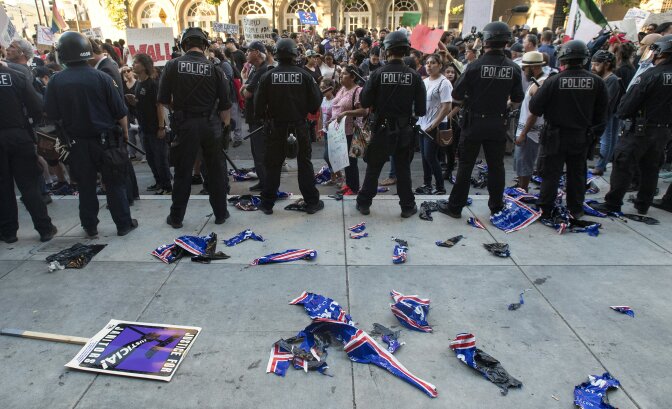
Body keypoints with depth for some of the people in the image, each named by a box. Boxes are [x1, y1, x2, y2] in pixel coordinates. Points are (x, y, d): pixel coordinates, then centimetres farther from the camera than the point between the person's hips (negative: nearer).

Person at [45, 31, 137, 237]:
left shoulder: (56, 81, -7)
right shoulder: (101, 77, -11)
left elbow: (52, 115, -1)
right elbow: (120, 112, -8)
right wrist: (125, 133, 6)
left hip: (77, 143, 2)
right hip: (106, 140, -2)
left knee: (86, 186, 13)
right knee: (115, 184, 8)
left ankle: (90, 227, 22)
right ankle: (124, 224, 14)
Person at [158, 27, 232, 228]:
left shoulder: (173, 65, -4)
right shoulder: (214, 68, -4)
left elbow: (163, 99, -3)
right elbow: (225, 104, -3)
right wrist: (225, 125, 11)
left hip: (185, 124, 0)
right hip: (211, 125, 0)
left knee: (183, 172, 10)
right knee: (216, 171, 13)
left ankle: (176, 217, 21)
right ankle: (220, 213, 22)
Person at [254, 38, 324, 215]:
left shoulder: (268, 76, -6)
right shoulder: (305, 75, -6)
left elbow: (259, 105, -4)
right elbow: (315, 103, -5)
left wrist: (266, 116, 14)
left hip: (277, 127, 0)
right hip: (300, 126, 0)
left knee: (273, 165, 10)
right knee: (305, 164, 10)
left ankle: (267, 203, 17)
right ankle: (312, 202, 15)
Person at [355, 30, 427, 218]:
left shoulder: (378, 74, -10)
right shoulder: (414, 76, -6)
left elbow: (364, 102, -9)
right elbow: (421, 109, -5)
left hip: (381, 129, -1)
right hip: (405, 130, 1)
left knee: (373, 168, 12)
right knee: (403, 169, 13)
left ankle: (364, 203, 21)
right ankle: (407, 206, 20)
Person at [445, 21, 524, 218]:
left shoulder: (475, 66, -14)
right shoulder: (513, 68, -3)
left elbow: (456, 97, -11)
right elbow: (517, 100, 4)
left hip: (474, 122, -3)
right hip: (498, 124, 3)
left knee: (465, 165, 5)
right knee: (496, 165, 14)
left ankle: (455, 207, 11)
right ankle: (496, 206, 27)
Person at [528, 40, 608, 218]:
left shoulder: (553, 81, -16)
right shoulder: (596, 82, -5)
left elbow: (534, 108, -15)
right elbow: (602, 112, 2)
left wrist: (549, 112, 6)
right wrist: (594, 132, 14)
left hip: (556, 136, -3)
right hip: (582, 136, 3)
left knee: (551, 174, 7)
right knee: (577, 174, 16)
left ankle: (545, 209, 12)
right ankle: (576, 210, 26)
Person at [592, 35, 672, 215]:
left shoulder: (650, 75, -18)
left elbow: (628, 103, -17)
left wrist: (621, 113, 1)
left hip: (640, 129, -7)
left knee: (622, 165, 0)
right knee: (650, 168, 15)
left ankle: (613, 203, 3)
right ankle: (643, 204, 26)